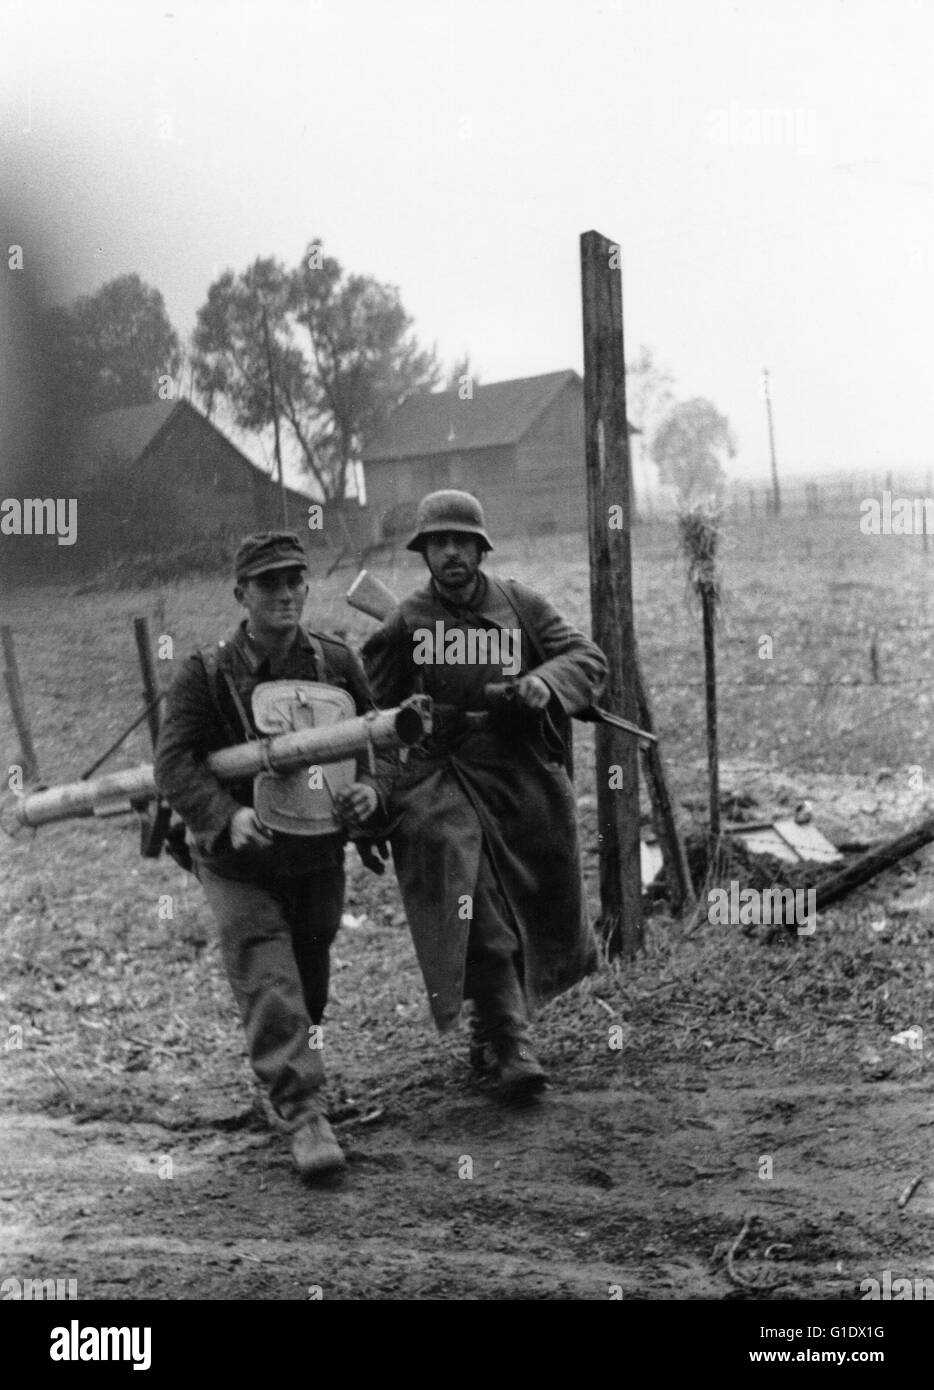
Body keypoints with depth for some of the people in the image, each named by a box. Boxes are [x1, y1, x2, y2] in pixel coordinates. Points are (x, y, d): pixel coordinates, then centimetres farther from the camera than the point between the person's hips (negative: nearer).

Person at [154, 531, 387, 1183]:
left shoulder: (338, 663, -1)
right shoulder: (207, 674, -11)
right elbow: (174, 761, -14)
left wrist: (371, 787, -13)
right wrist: (225, 815, -30)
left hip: (320, 856, 4)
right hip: (241, 862, -4)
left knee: (310, 979, 17)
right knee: (270, 984, -14)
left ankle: (287, 1075, 43)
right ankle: (305, 1116, -14)